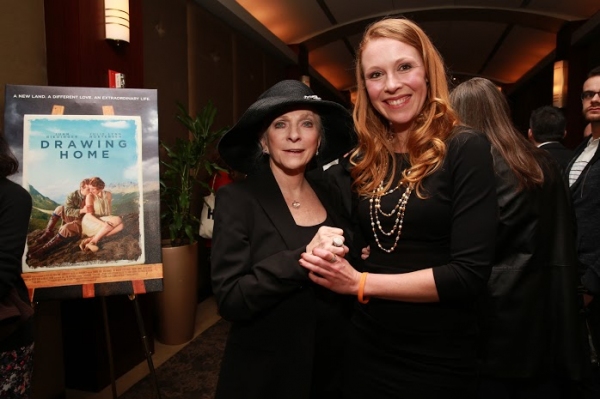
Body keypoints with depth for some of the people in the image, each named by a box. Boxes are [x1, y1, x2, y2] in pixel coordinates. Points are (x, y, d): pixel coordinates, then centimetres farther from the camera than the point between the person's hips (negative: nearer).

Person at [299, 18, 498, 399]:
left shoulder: (465, 149, -13)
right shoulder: (364, 160, 0)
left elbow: (470, 273, -19)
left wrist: (360, 282, -19)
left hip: (439, 358, -4)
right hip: (367, 347, 5)